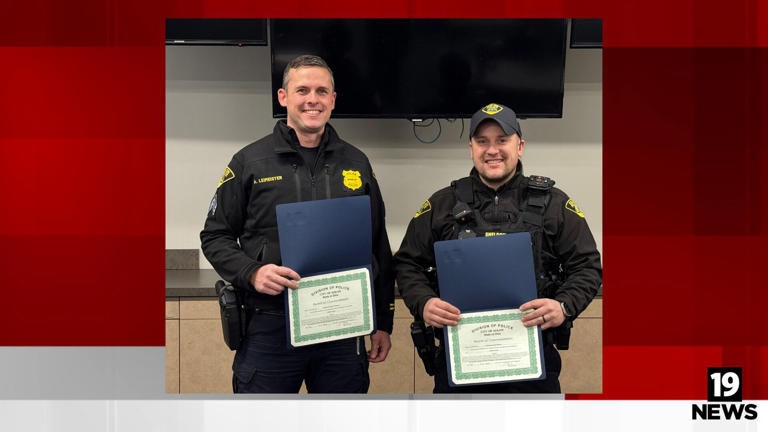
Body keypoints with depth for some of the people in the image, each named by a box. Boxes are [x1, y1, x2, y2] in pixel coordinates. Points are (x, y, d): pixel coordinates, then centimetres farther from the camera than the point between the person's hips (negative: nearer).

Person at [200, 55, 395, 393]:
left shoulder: (356, 163, 10)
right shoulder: (250, 162, 3)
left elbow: (379, 249, 14)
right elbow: (215, 236, 5)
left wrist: (383, 324, 12)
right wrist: (252, 273, -15)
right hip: (270, 329, -2)